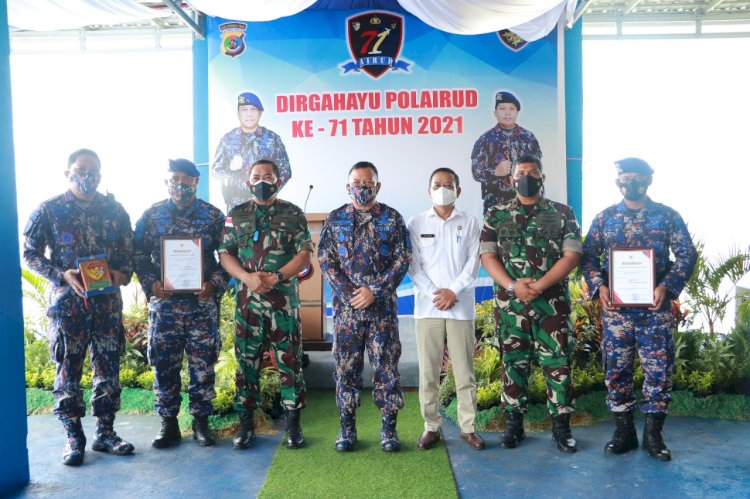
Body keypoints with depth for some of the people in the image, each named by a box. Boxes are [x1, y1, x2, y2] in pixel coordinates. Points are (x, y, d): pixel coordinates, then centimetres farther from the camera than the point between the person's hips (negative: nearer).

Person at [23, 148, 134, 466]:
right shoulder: (49, 210, -1)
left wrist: (122, 273, -8)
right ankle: (74, 437, 17)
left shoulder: (114, 210, 6)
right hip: (67, 302, -2)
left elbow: (129, 251, 12)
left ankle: (105, 433, 20)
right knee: (68, 371, 4)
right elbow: (30, 253, 1)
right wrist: (63, 275, -13)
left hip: (107, 301, 2)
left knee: (109, 368, 7)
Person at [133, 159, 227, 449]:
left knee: (203, 363, 5)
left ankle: (201, 421, 19)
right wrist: (151, 283, -9)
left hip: (202, 303, -1)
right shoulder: (152, 215, 6)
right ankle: (168, 423, 20)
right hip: (164, 303, 1)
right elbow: (139, 256, 7)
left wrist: (214, 284, -10)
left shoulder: (213, 215, 3)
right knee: (164, 364, 6)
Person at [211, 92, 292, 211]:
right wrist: (230, 167, -12)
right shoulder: (228, 139, 6)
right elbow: (215, 170, 9)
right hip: (235, 205, 1)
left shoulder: (272, 139, 3)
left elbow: (285, 171, 3)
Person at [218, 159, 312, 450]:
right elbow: (225, 254, 4)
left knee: (289, 360, 2)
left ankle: (293, 423, 13)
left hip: (284, 300, -1)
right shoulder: (236, 215, 10)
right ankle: (246, 424, 18)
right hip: (247, 301, 2)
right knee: (246, 360, 6)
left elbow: (304, 254, -2)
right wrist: (248, 278, -13)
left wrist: (275, 278, -15)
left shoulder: (293, 214, 4)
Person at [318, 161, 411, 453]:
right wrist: (348, 292, -9)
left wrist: (375, 291, -11)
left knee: (386, 366, 3)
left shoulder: (392, 218, 4)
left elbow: (402, 259, -1)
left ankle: (388, 428, 15)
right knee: (346, 366, 6)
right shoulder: (335, 219, 8)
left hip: (382, 306, -1)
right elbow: (325, 260, 4)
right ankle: (347, 427, 18)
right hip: (346, 306, 1)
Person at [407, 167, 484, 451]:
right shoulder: (416, 224, 7)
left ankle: (468, 427, 15)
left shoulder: (469, 223, 8)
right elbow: (413, 265, 1)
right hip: (427, 307, 0)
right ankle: (431, 427, 15)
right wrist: (434, 293, -11)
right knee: (428, 371, 4)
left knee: (464, 370, 4)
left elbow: (473, 263, 1)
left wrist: (453, 291, -12)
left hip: (461, 307, 0)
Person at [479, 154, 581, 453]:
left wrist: (538, 285, -16)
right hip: (509, 304, 1)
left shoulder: (562, 214, 5)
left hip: (553, 303, -1)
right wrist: (513, 285, -16)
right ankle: (514, 423, 20)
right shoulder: (496, 215, 8)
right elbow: (487, 256, 0)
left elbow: (572, 255, -4)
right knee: (513, 362, 8)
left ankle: (561, 426, 15)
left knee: (558, 364, 2)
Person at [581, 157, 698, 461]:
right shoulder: (604, 218, 8)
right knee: (616, 368, 5)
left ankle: (653, 434, 17)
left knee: (658, 368, 2)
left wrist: (667, 286, -14)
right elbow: (589, 256, 6)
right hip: (615, 306, 1)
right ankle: (623, 430, 19)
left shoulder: (667, 216, 6)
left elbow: (687, 255, 1)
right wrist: (599, 286, -11)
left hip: (656, 306, -1)